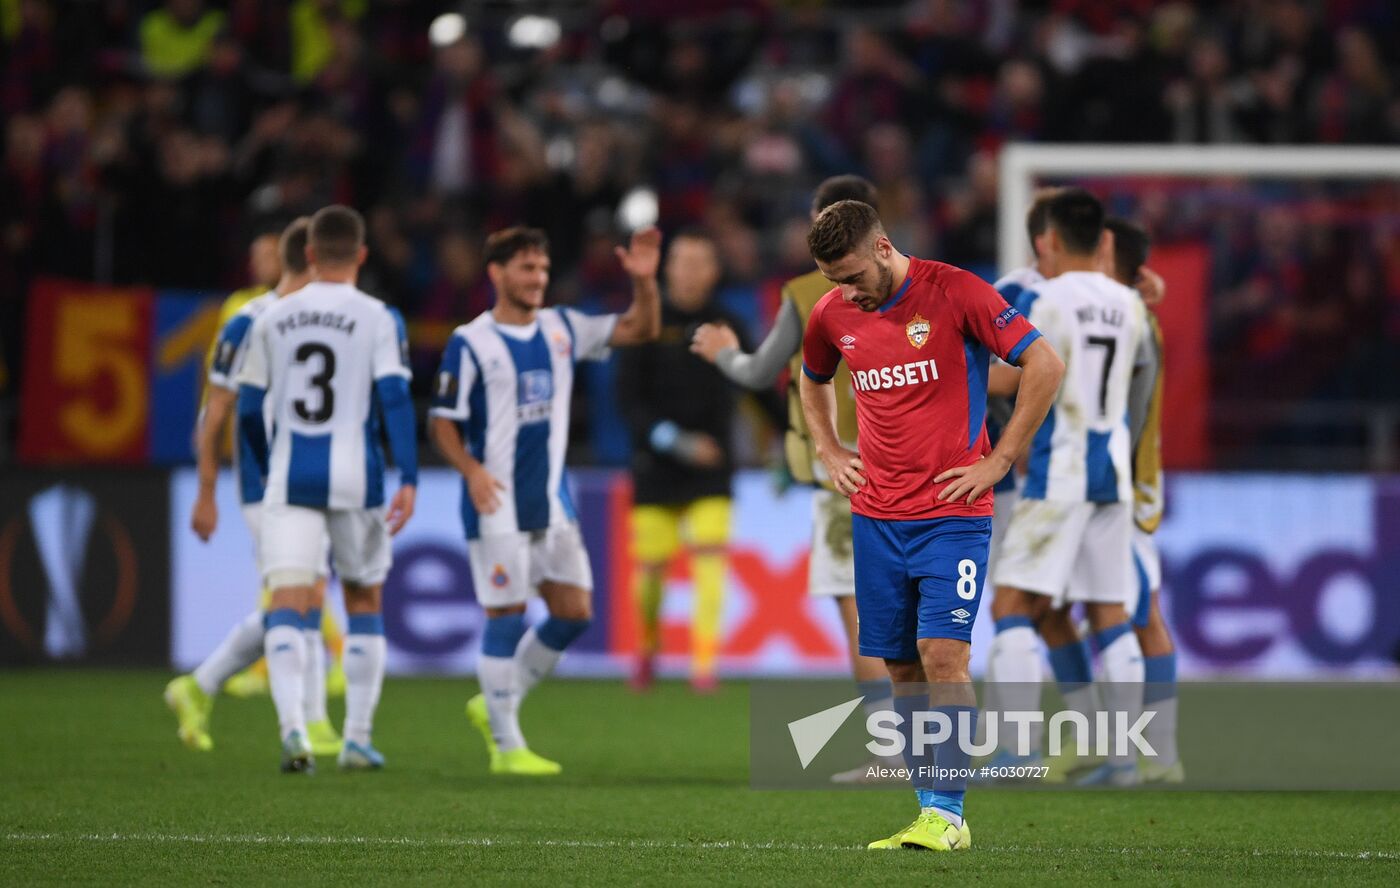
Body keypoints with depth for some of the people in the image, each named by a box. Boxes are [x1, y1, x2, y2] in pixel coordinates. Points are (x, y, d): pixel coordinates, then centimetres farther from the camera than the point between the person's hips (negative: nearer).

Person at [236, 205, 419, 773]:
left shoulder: (272, 321, 8)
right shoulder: (378, 319, -1)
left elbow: (248, 410, 11)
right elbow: (395, 399, -10)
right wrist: (409, 481, -12)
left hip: (290, 477, 1)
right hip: (355, 475, -1)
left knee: (287, 605, -6)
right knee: (364, 602, 16)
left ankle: (292, 726, -28)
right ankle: (357, 738, 17)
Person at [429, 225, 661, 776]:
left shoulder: (562, 330, 8)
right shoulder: (470, 344, -7)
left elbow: (640, 330, 10)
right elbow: (443, 424, -7)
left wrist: (644, 280, -8)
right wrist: (471, 471, -24)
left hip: (553, 503, 6)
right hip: (497, 504, -6)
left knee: (574, 612, 5)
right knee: (506, 616, -4)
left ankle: (495, 706, 21)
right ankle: (506, 745, 3)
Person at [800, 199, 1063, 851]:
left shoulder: (953, 293, -10)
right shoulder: (832, 315, 6)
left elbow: (1045, 365, -10)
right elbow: (813, 381, 30)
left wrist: (999, 461, -9)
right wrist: (830, 454, 15)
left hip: (953, 512, -5)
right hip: (876, 516, 5)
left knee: (943, 655, -15)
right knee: (903, 669, 5)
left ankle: (948, 815, -14)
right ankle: (929, 813, 10)